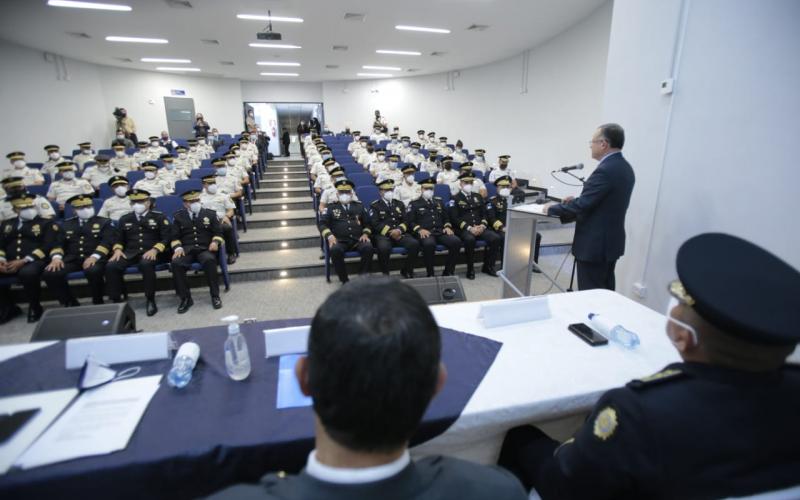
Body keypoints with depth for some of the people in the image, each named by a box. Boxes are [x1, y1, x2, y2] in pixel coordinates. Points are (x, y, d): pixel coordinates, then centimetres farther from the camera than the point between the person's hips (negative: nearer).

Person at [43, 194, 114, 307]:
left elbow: (107, 242, -4)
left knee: (93, 271, -38)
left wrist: (94, 257, -21)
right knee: (49, 273, -24)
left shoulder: (104, 222, 11)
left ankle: (97, 302, -14)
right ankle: (70, 303, -6)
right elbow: (58, 243, 14)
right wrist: (56, 257, -8)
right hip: (72, 259, 4)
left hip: (94, 258, -4)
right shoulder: (67, 224, 24)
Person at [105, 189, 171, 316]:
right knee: (111, 266, -25)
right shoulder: (124, 219, 20)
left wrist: (154, 250, -17)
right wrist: (117, 249, -2)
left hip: (151, 252, -4)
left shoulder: (159, 217, 8)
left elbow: (166, 238, -1)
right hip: (130, 252, 4)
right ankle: (116, 300, -10)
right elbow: (119, 239, 21)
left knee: (146, 264, -39)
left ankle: (150, 300, -24)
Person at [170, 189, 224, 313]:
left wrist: (215, 242, -10)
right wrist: (178, 248, -7)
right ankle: (185, 298, -16)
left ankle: (215, 296, -23)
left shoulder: (210, 214, 12)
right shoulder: (178, 216, 14)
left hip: (205, 248, -1)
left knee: (209, 260, -37)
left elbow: (218, 232, 11)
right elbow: (175, 237, 13)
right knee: (176, 264, -31)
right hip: (186, 249, 1)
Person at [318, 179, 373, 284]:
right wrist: (329, 236, -11)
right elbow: (322, 224, 7)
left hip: (358, 240, 2)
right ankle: (344, 280, -21)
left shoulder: (359, 206, 22)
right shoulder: (331, 207, 16)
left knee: (368, 247, -32)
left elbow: (367, 223, 21)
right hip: (339, 240, -1)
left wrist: (365, 234, 1)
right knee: (335, 250, -36)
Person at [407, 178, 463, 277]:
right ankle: (430, 274, -21)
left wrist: (447, 227, 5)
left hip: (441, 232, 4)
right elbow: (410, 221, 3)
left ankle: (448, 271, -10)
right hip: (425, 233, -4)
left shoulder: (439, 201, 25)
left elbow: (446, 218, 26)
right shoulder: (414, 203, 12)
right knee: (429, 244, -40)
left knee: (456, 241, -26)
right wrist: (419, 229, -14)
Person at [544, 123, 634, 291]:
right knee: (605, 292, 18)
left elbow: (581, 206, -22)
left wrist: (552, 208, -8)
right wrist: (577, 200, 12)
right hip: (611, 241, 10)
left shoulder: (605, 170, -22)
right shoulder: (625, 168, 9)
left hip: (594, 245, -10)